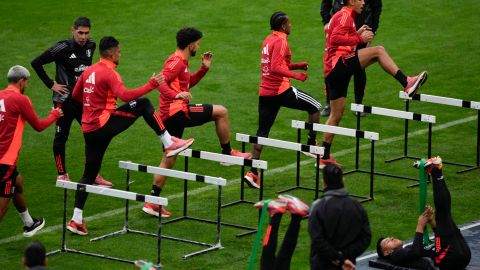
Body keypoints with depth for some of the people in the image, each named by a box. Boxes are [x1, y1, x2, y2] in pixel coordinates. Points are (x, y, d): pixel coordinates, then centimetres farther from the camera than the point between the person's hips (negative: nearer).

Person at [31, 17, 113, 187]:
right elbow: (36, 63, -14)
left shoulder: (90, 46, 2)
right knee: (61, 137, 6)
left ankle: (94, 174, 14)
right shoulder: (63, 48, -16)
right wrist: (51, 84, -13)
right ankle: (62, 175, 17)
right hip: (65, 100, -5)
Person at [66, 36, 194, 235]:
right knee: (143, 105, 0)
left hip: (88, 128, 8)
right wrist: (152, 84, -20)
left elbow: (75, 95, 23)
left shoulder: (89, 71, 13)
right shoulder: (109, 73, -12)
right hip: (104, 124, -8)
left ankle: (76, 220, 8)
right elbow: (126, 95, -26)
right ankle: (168, 143, 2)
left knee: (90, 173, 12)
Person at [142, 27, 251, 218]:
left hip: (169, 116, 10)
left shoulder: (180, 61, 20)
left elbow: (188, 83, 33)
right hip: (178, 111, -10)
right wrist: (176, 95, -39)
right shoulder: (177, 61, -12)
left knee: (169, 159, 12)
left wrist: (204, 68, 23)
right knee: (221, 111, -2)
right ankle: (227, 152, 10)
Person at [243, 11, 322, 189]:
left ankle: (253, 172, -1)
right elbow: (275, 68, -23)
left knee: (262, 132, 7)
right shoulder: (280, 42, -13)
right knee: (315, 107, 11)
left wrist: (297, 66, 20)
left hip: (265, 92, 8)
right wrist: (295, 75, -23)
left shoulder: (268, 40, 15)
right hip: (281, 91, -8)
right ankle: (312, 144, 16)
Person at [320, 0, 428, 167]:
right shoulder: (345, 16, -6)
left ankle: (324, 157, 16)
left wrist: (357, 34, 17)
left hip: (332, 71, 10)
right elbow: (335, 39, -21)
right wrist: (359, 38, -18)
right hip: (339, 63, -10)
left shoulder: (340, 16, 24)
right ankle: (406, 83, -23)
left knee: (336, 115, 14)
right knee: (378, 51, -17)